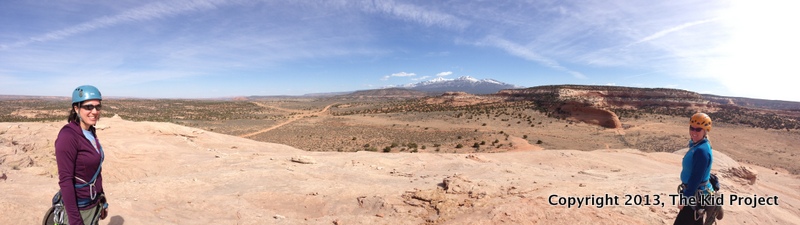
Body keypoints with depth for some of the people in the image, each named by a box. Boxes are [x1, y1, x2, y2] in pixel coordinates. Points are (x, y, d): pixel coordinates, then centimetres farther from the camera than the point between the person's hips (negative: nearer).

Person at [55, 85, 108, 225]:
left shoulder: (91, 132, 3)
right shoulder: (68, 136, -20)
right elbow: (65, 180, -21)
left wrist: (102, 200, 15)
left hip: (94, 204, 7)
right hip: (78, 207, -7)